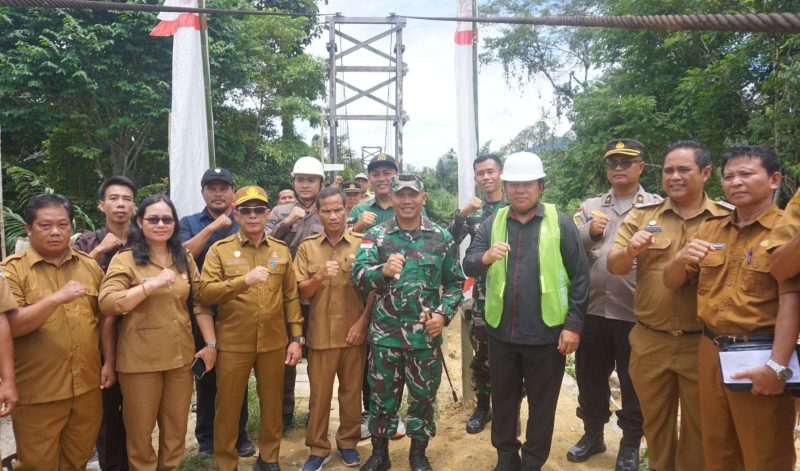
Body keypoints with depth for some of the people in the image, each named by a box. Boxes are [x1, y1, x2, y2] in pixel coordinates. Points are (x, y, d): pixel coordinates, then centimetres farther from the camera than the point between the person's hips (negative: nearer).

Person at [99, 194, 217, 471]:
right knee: (140, 430, 12)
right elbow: (107, 304, -18)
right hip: (140, 359, -4)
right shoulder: (125, 259, -6)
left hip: (181, 356, 4)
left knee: (176, 429, 15)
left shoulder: (185, 259, 8)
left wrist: (211, 344, 4)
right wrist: (153, 283, -24)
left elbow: (200, 303, 8)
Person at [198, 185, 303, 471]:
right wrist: (244, 280, -26)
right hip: (233, 344, -2)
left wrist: (296, 338, 3)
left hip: (274, 343, 2)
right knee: (228, 406, 9)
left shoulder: (281, 251, 5)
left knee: (272, 404, 14)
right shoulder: (220, 250, -3)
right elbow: (205, 293, -13)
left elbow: (291, 297, 7)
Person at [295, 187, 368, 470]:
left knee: (351, 391, 12)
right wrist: (319, 277, -18)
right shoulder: (307, 248, 2)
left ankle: (348, 442, 29)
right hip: (321, 334, 0)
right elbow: (300, 292, 0)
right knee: (319, 393, 8)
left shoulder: (362, 244, 0)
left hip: (353, 332, 0)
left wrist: (362, 322, -7)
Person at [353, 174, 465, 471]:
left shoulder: (442, 238, 1)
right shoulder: (375, 236, -2)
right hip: (384, 334, 0)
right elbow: (358, 275, -15)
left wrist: (444, 314, -10)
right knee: (382, 395, 13)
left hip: (426, 334, 1)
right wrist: (383, 270, -35)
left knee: (423, 396, 14)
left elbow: (455, 283, 5)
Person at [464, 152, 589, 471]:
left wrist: (574, 324, -10)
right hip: (501, 331, 3)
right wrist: (486, 257, -29)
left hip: (546, 332, -2)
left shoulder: (560, 223, -5)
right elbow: (468, 266, -7)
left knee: (542, 405, 13)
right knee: (502, 400, 17)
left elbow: (580, 276, -5)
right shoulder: (492, 224, 3)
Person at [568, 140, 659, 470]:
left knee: (634, 382, 11)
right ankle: (592, 434, 36)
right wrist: (589, 232, -17)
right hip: (593, 310, 3)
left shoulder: (658, 207, 1)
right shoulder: (590, 206, 10)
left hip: (636, 313, -3)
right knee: (590, 376, 15)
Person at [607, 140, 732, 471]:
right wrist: (630, 251, -23)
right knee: (655, 421, 18)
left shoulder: (729, 218, -1)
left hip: (703, 343, -1)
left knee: (699, 427, 15)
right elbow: (613, 267, -2)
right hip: (649, 341, 1)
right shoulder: (642, 214, 1)